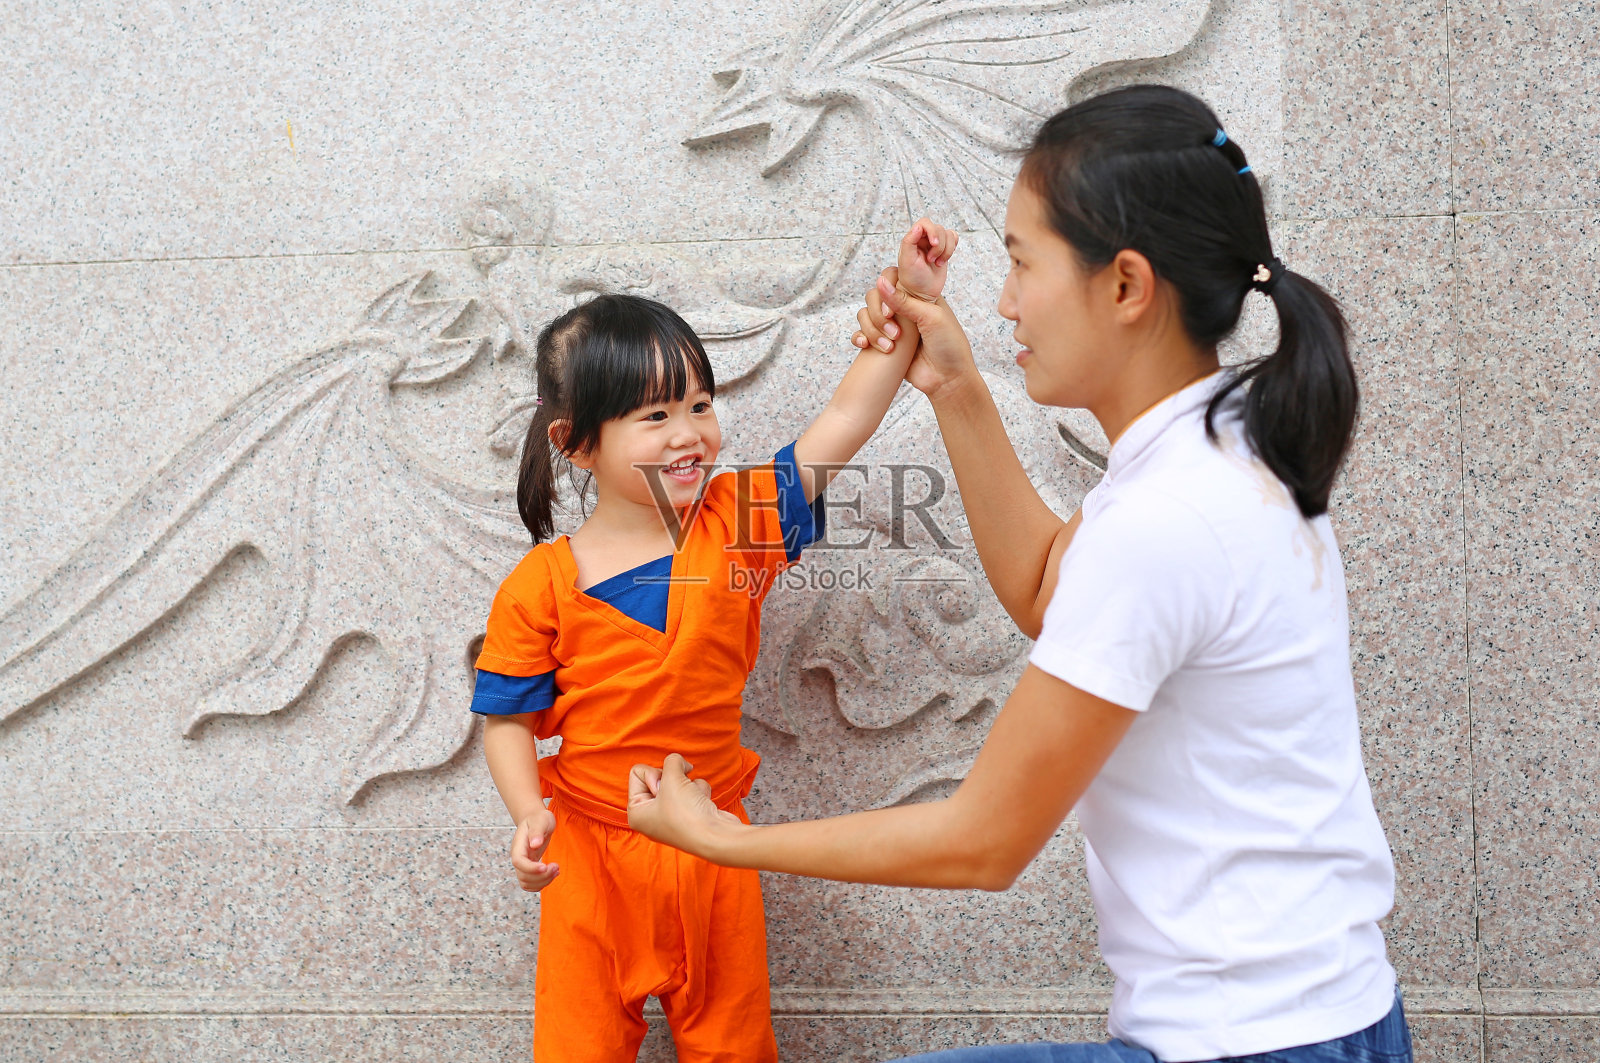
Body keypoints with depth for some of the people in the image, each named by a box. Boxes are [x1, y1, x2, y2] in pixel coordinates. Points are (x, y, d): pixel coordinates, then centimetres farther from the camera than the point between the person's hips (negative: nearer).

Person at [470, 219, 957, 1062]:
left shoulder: (736, 524, -5)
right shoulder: (543, 585, -12)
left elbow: (843, 422, -6)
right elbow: (507, 717, -5)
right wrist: (529, 814, -21)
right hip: (593, 849, -2)